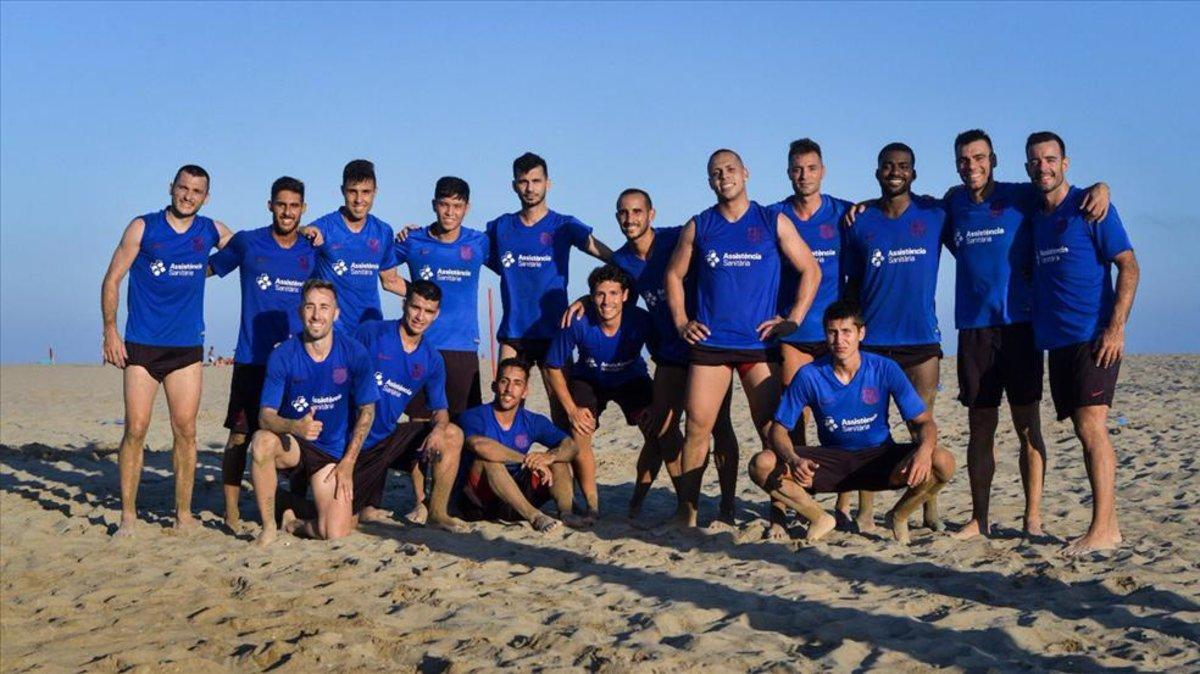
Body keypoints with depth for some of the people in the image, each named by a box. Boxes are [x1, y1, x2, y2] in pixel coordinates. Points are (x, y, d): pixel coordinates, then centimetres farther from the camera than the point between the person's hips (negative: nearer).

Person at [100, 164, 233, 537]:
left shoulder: (211, 231, 8)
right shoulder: (143, 227, 0)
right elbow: (112, 279, 1)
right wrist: (110, 329, -9)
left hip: (187, 348, 3)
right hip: (141, 345, -2)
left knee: (185, 431, 2)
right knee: (135, 430, -4)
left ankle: (183, 514, 11)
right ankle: (128, 516, 3)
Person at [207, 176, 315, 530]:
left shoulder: (312, 252, 7)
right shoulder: (247, 243, 1)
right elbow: (207, 268, 15)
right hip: (252, 358, -2)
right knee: (240, 434, -1)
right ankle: (231, 511, 7)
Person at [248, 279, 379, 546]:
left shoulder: (354, 353, -10)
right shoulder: (283, 356, -11)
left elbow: (367, 411, -2)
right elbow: (266, 415, -15)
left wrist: (348, 463, -7)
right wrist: (295, 427, -38)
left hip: (333, 453, 0)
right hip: (294, 445, 0)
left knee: (335, 534, -14)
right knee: (262, 441, -36)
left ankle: (293, 522, 21)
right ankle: (269, 526, -16)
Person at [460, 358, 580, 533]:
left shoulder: (533, 422, 5)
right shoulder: (474, 417, -9)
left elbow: (570, 446, -8)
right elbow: (479, 446, -33)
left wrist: (549, 457, -31)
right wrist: (528, 460, -30)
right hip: (479, 503, -4)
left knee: (558, 457, -7)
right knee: (488, 458, -31)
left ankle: (566, 513, -29)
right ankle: (534, 516, -41)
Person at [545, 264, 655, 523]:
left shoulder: (641, 321, -30)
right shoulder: (578, 324, -30)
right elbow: (554, 368, -16)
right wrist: (572, 410, -21)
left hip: (631, 380, 0)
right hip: (589, 381, 0)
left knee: (655, 429, -23)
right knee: (579, 434, -23)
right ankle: (592, 505, -6)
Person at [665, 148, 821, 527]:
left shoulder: (774, 223, 5)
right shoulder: (698, 227, 9)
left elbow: (811, 270, 7)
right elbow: (674, 275, 17)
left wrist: (793, 319, -2)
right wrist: (681, 322, 6)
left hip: (759, 342, -1)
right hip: (709, 342, 1)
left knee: (772, 431, -2)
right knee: (697, 428, -3)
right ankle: (687, 513, 2)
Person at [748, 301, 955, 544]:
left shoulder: (885, 369, -12)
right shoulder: (809, 376, -12)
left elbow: (924, 421, -10)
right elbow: (779, 429, -8)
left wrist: (924, 450, -35)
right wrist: (793, 460, -32)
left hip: (879, 458, 0)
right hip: (832, 460, 0)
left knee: (943, 463, -28)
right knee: (762, 465, -24)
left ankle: (899, 516, 5)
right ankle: (819, 518, 4)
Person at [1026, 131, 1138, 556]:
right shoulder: (1031, 215, 15)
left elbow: (1129, 266, -9)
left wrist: (1116, 328, -18)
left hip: (1095, 337, -7)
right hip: (1057, 341, 7)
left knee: (1090, 426, -13)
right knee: (1085, 431, 8)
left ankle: (1102, 530, -12)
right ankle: (1108, 525, 13)